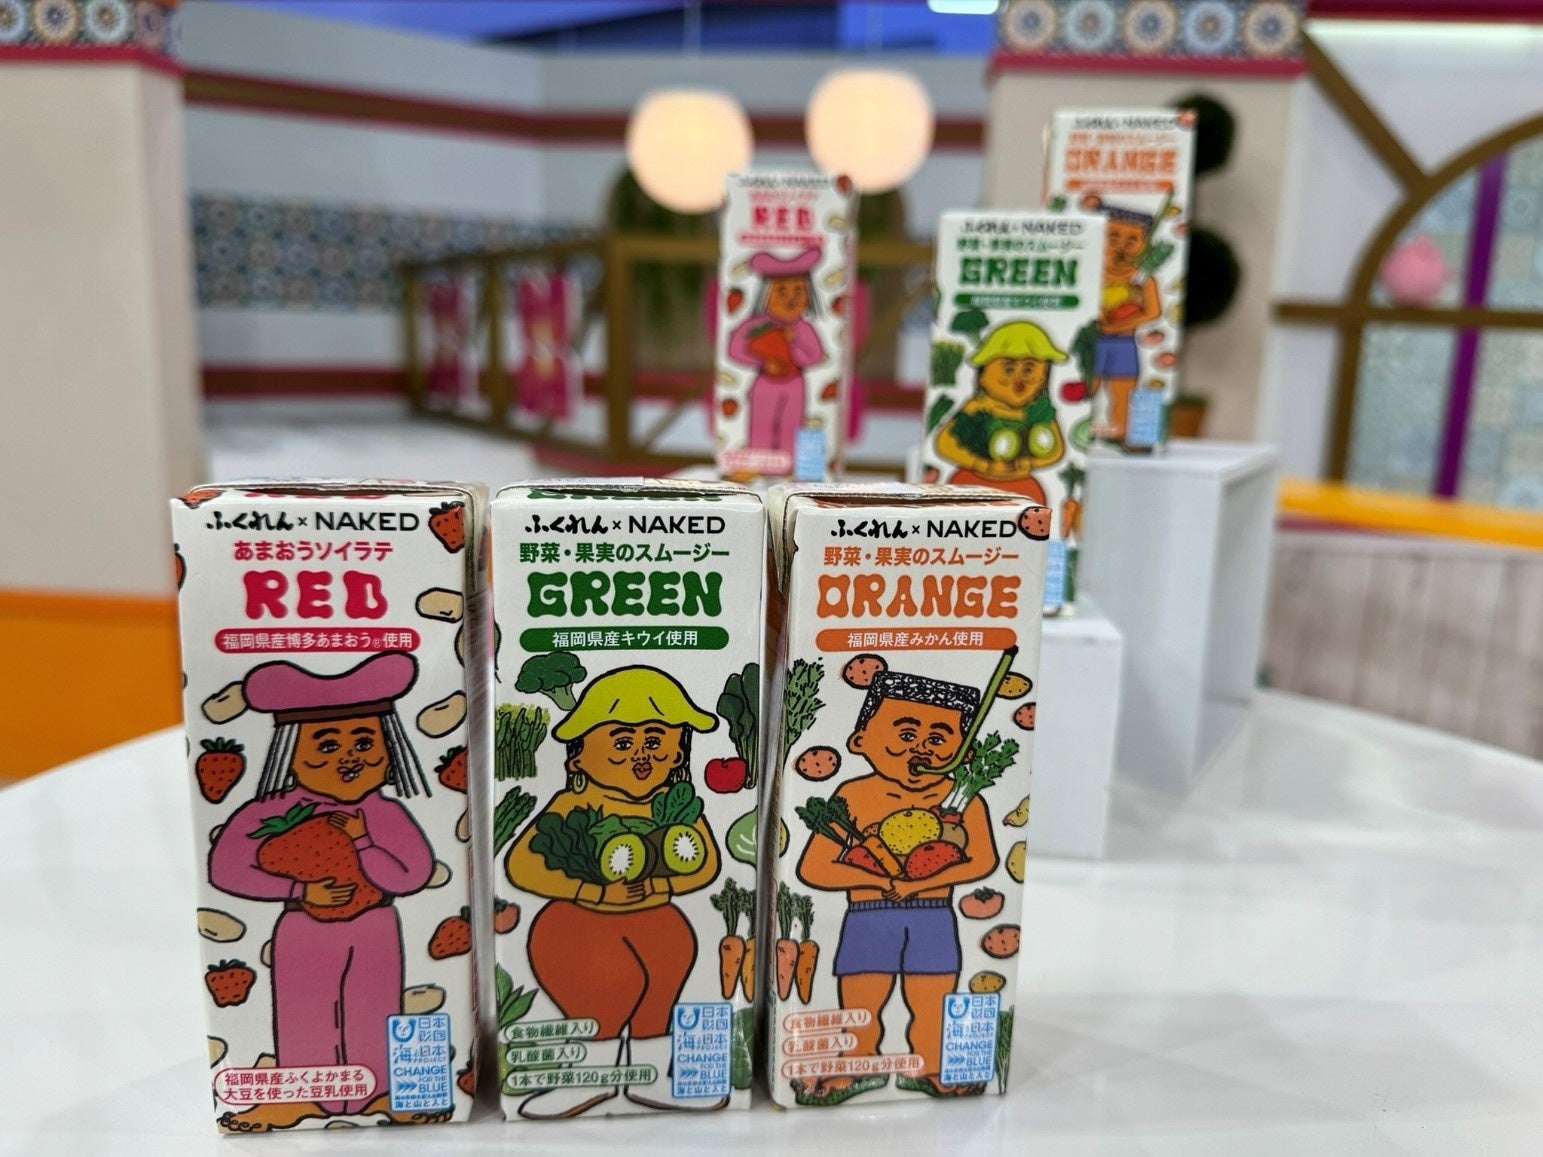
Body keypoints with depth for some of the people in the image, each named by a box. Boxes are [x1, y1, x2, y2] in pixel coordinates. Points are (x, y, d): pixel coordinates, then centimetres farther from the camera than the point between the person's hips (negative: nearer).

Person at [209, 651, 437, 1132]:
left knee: (374, 1013, 12)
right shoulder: (278, 811, -14)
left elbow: (412, 876, -16)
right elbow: (226, 867, -17)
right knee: (304, 1016, 11)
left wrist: (362, 840, -27)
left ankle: (376, 1091, 28)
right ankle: (303, 1097, 29)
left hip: (375, 931, 1)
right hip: (305, 932, -1)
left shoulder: (384, 814, -10)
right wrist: (304, 890, -20)